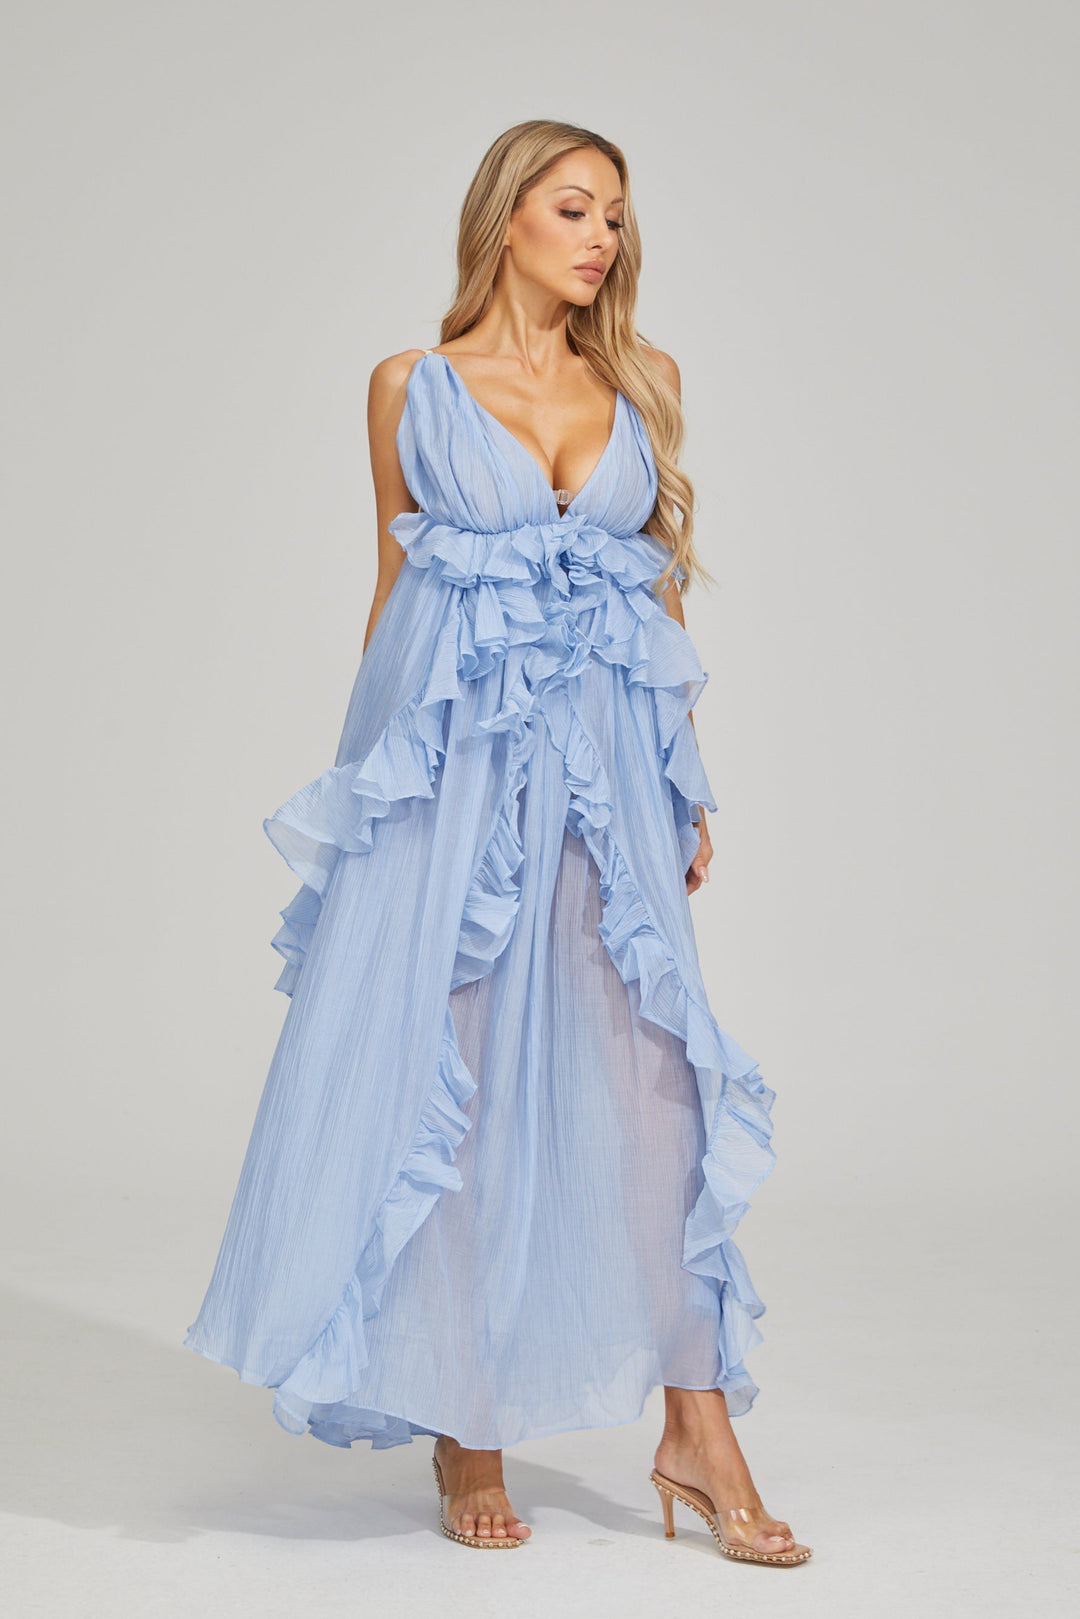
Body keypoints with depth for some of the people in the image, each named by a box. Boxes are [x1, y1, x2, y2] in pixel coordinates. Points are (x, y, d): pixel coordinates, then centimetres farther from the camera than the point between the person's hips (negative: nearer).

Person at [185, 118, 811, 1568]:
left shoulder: (645, 382, 12)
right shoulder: (413, 388, 6)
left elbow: (665, 590, 13)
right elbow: (395, 584, 9)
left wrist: (688, 788, 8)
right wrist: (371, 777, 6)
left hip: (605, 771, 2)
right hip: (449, 763, -2)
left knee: (652, 1076, -5)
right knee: (451, 1089, 0)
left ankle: (696, 1431, 4)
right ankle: (467, 1435, 13)